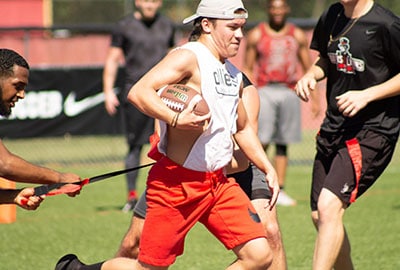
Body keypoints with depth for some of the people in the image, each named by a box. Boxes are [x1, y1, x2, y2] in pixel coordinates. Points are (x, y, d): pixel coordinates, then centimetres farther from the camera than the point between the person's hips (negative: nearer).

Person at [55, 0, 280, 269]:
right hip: (178, 183, -8)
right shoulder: (189, 58, -12)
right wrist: (176, 120, -36)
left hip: (219, 182, 8)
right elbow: (139, 92, -25)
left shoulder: (234, 75, 14)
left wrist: (268, 168, 22)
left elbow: (243, 128, 29)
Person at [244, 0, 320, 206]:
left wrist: (315, 98, 8)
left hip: (289, 92, 2)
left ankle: (279, 191, 8)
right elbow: (248, 69, 5)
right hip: (264, 91, -2)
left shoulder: (298, 36, 8)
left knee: (282, 144, 4)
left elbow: (308, 69, 13)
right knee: (262, 141, -13)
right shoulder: (256, 35, 3)